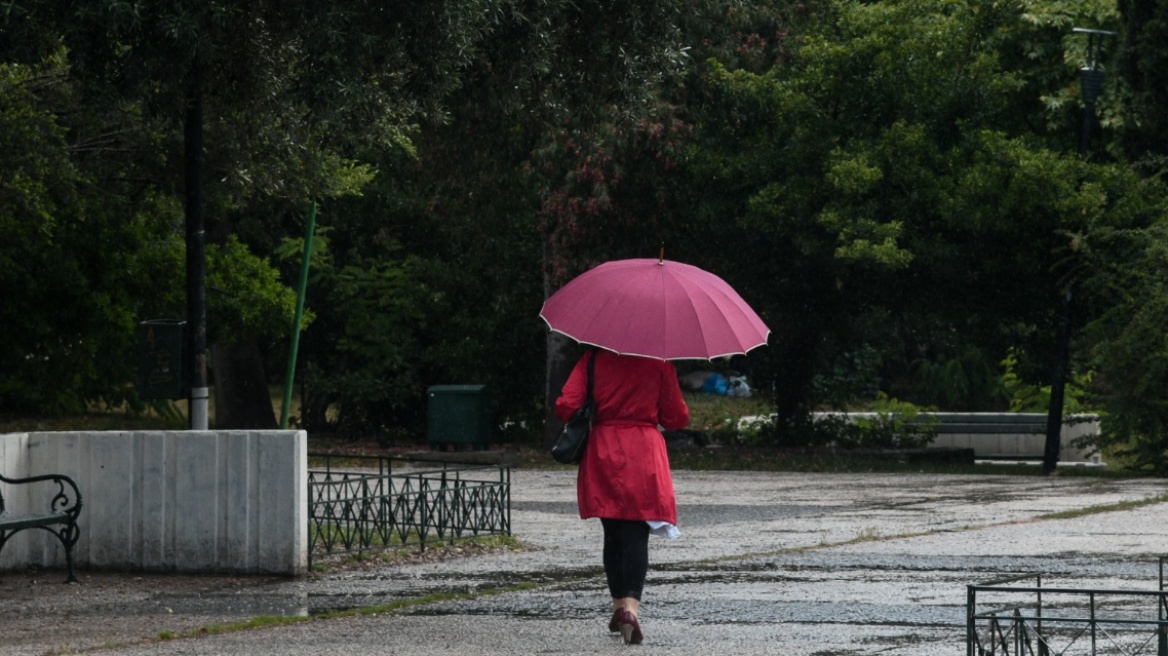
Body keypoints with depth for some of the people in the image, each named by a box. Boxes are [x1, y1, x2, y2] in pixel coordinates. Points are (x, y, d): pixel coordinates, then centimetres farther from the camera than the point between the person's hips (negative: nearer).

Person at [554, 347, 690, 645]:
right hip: (644, 455, -2)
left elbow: (565, 407, -8)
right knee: (636, 535, -4)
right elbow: (677, 418, -1)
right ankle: (631, 607, -22)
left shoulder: (593, 359, -1)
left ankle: (619, 607, 21)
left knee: (613, 534, 16)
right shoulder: (659, 362, -3)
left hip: (603, 454, 2)